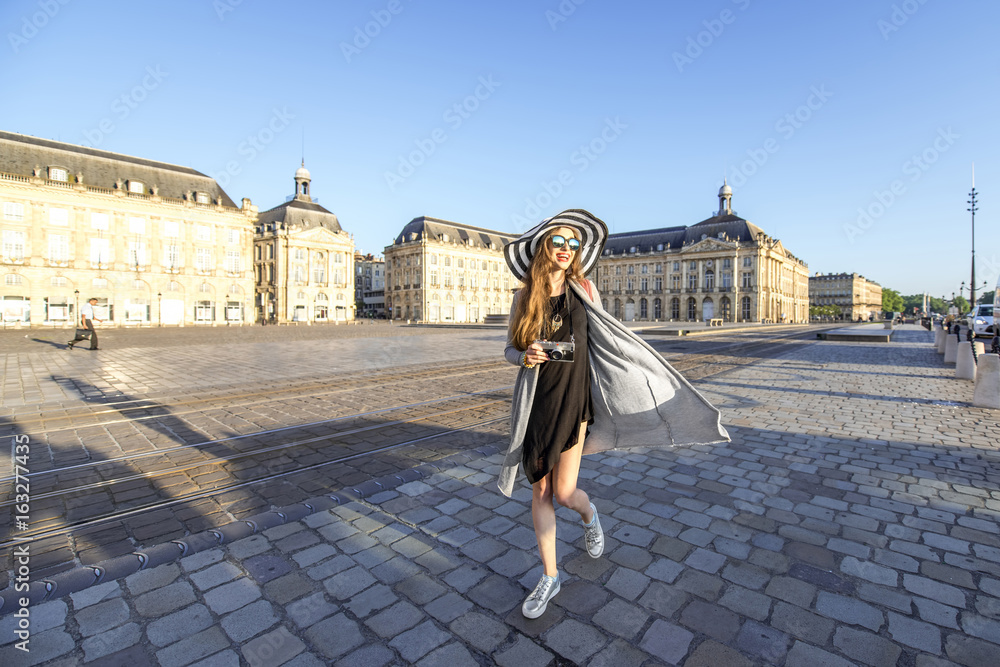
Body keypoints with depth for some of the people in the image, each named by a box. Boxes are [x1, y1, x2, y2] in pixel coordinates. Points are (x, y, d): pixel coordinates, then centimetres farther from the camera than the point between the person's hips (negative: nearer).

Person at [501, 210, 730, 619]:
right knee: (540, 492, 9)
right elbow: (510, 349, 8)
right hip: (535, 404, 2)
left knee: (564, 492, -4)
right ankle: (550, 577, 30)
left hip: (572, 400, -2)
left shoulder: (583, 291, -1)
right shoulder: (524, 297, 1)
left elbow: (609, 344, 7)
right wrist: (524, 356, -16)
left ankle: (589, 515, 35)